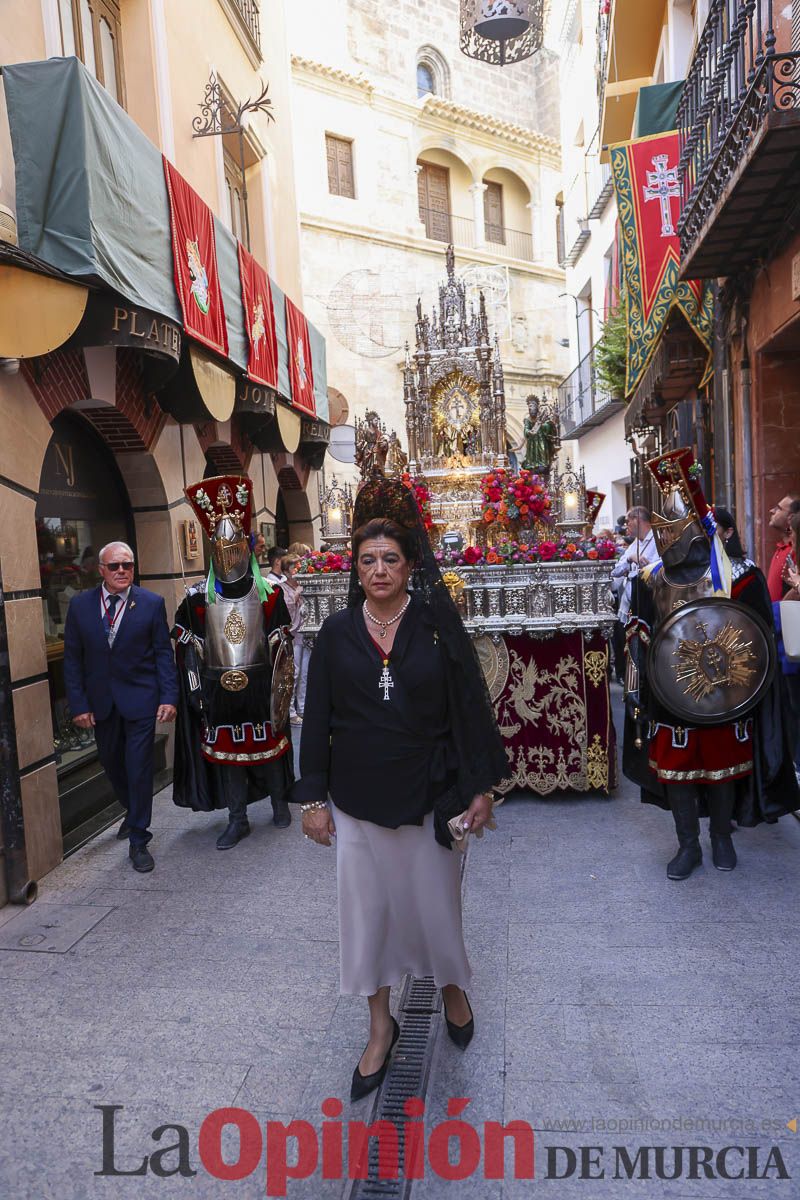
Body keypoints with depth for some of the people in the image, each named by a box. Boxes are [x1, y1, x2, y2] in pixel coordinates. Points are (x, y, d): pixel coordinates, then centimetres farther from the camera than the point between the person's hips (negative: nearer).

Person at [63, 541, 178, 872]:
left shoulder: (152, 603, -6)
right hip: (100, 702, 3)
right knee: (112, 764, 18)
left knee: (139, 768, -1)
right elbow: (72, 658, 1)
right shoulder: (80, 604, -1)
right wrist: (78, 704, -4)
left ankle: (138, 840, 15)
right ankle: (133, 813, 45)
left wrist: (169, 696, -12)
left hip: (140, 699, -3)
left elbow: (163, 653, -4)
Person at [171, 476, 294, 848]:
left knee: (269, 748, 10)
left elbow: (280, 647, -1)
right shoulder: (198, 598, 1)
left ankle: (279, 803, 33)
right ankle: (238, 820, 24)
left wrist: (278, 691, -5)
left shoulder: (268, 593, -4)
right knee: (226, 752, 10)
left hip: (260, 688, -1)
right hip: (219, 692, 2)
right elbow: (188, 649, 6)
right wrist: (197, 690, 0)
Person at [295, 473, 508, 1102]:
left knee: (435, 898, 13)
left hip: (428, 794, -1)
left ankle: (452, 988, 46)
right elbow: (316, 718, 2)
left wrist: (481, 786, -5)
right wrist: (313, 798, 1)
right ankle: (381, 1029, 35)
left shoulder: (438, 623, -6)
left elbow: (471, 705, -4)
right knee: (367, 907, 12)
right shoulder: (338, 632, -2)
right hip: (357, 798, 2)